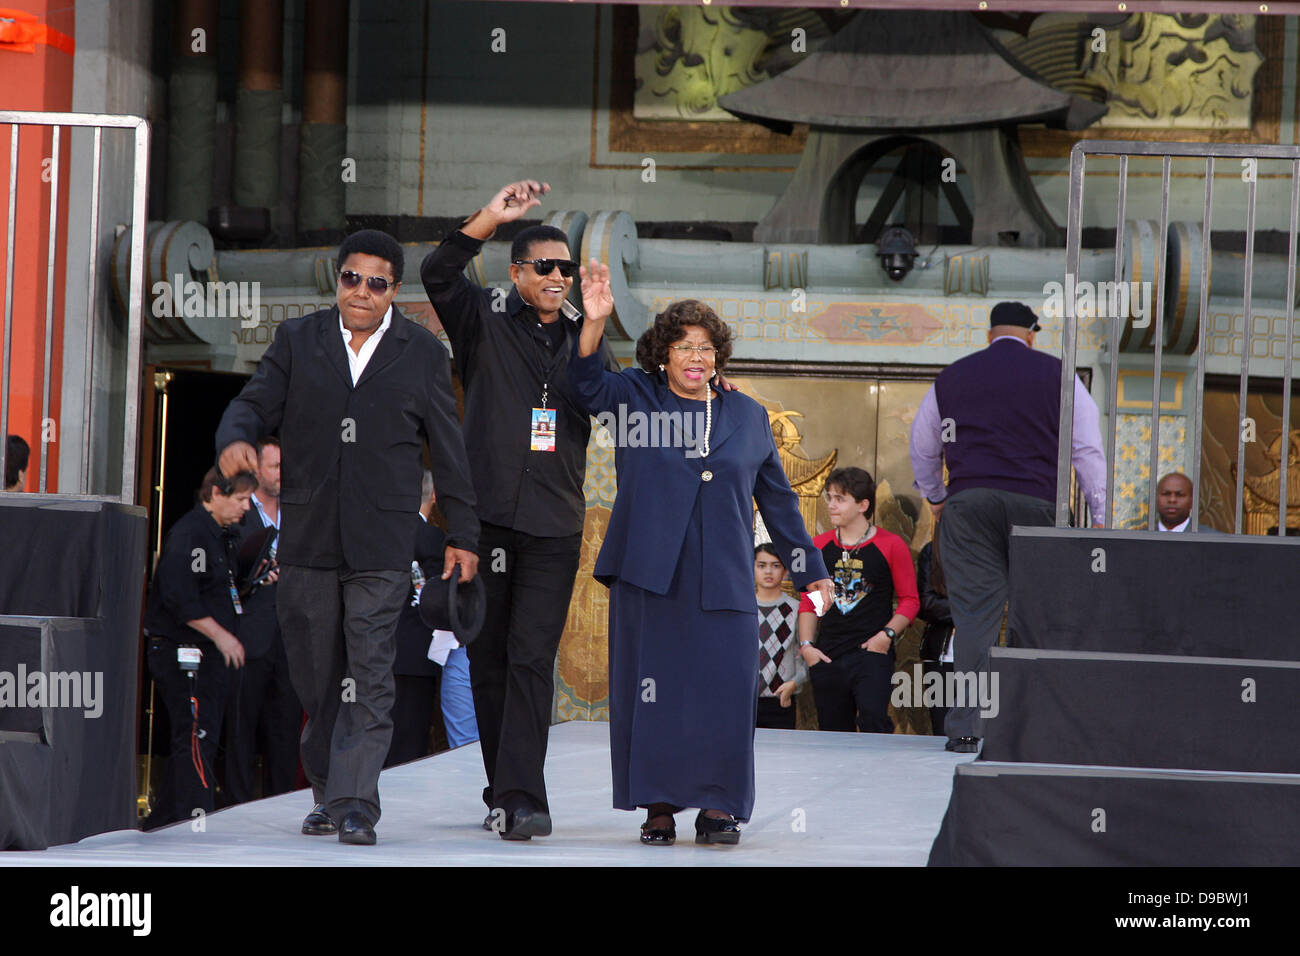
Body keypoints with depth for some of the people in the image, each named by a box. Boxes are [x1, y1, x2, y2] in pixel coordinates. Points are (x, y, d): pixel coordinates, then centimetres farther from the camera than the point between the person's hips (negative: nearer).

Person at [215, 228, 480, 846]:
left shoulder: (423, 354, 8)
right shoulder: (298, 341, 11)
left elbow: (448, 449, 10)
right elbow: (254, 404, 5)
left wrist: (462, 534, 9)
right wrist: (236, 439, -19)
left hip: (381, 544, -2)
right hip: (307, 539, 2)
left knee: (369, 674, -12)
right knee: (315, 675, 7)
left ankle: (355, 805, -15)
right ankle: (327, 793, 22)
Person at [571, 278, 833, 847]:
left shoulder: (748, 416, 14)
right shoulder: (636, 397, 9)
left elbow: (777, 498, 18)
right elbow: (588, 383, -9)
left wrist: (809, 569, 17)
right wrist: (594, 323, -25)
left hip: (722, 581, 1)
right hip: (648, 575, -1)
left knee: (724, 690, -6)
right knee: (651, 690, -1)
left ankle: (717, 806, 2)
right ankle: (657, 805, 7)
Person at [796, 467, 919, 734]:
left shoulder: (891, 546, 1)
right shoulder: (819, 546, 11)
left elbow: (909, 600, 3)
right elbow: (808, 602, 16)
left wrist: (887, 634, -10)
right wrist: (806, 645, 4)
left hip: (872, 652, -4)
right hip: (826, 658, 4)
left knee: (873, 719, -23)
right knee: (832, 730, 5)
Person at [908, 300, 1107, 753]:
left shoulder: (952, 378, 15)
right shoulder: (1056, 375, 8)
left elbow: (922, 447, 24)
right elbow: (1087, 448, 5)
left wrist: (934, 496, 41)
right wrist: (1099, 514, 10)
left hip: (969, 501, 1)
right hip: (1036, 501, -1)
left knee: (974, 614, -1)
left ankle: (965, 728, -6)